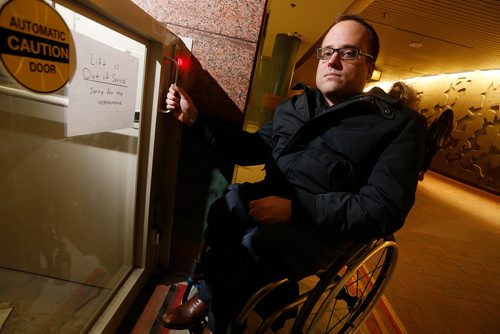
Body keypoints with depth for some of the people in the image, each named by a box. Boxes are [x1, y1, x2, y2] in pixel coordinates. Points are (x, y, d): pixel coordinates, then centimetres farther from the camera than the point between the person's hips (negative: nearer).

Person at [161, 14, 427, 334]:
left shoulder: (400, 123, -3)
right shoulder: (294, 107, 13)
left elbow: (384, 209, -13)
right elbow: (251, 148, 13)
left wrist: (295, 208, -24)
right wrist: (196, 120, 4)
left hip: (324, 226, -4)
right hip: (272, 200, 5)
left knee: (254, 246, -30)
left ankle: (208, 300, 2)